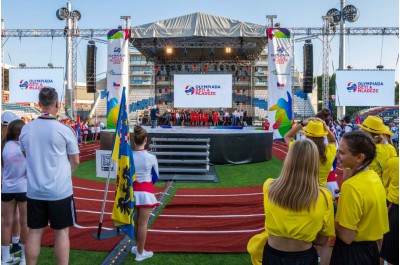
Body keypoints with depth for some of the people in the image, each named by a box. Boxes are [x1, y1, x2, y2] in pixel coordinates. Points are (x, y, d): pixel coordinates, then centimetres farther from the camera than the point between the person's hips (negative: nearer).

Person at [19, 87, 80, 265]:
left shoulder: (26, 129, 0)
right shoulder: (64, 130, -12)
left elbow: (26, 155, 15)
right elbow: (75, 161, -3)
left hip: (34, 191, 4)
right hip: (60, 190, -4)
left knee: (35, 231, 13)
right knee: (62, 232, 6)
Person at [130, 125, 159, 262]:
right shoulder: (151, 157, -12)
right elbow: (155, 176, 1)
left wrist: (132, 183, 12)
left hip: (132, 192, 3)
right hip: (146, 193, -3)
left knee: (135, 222, 19)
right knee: (142, 223, 6)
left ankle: (138, 247, 37)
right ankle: (140, 252, 19)